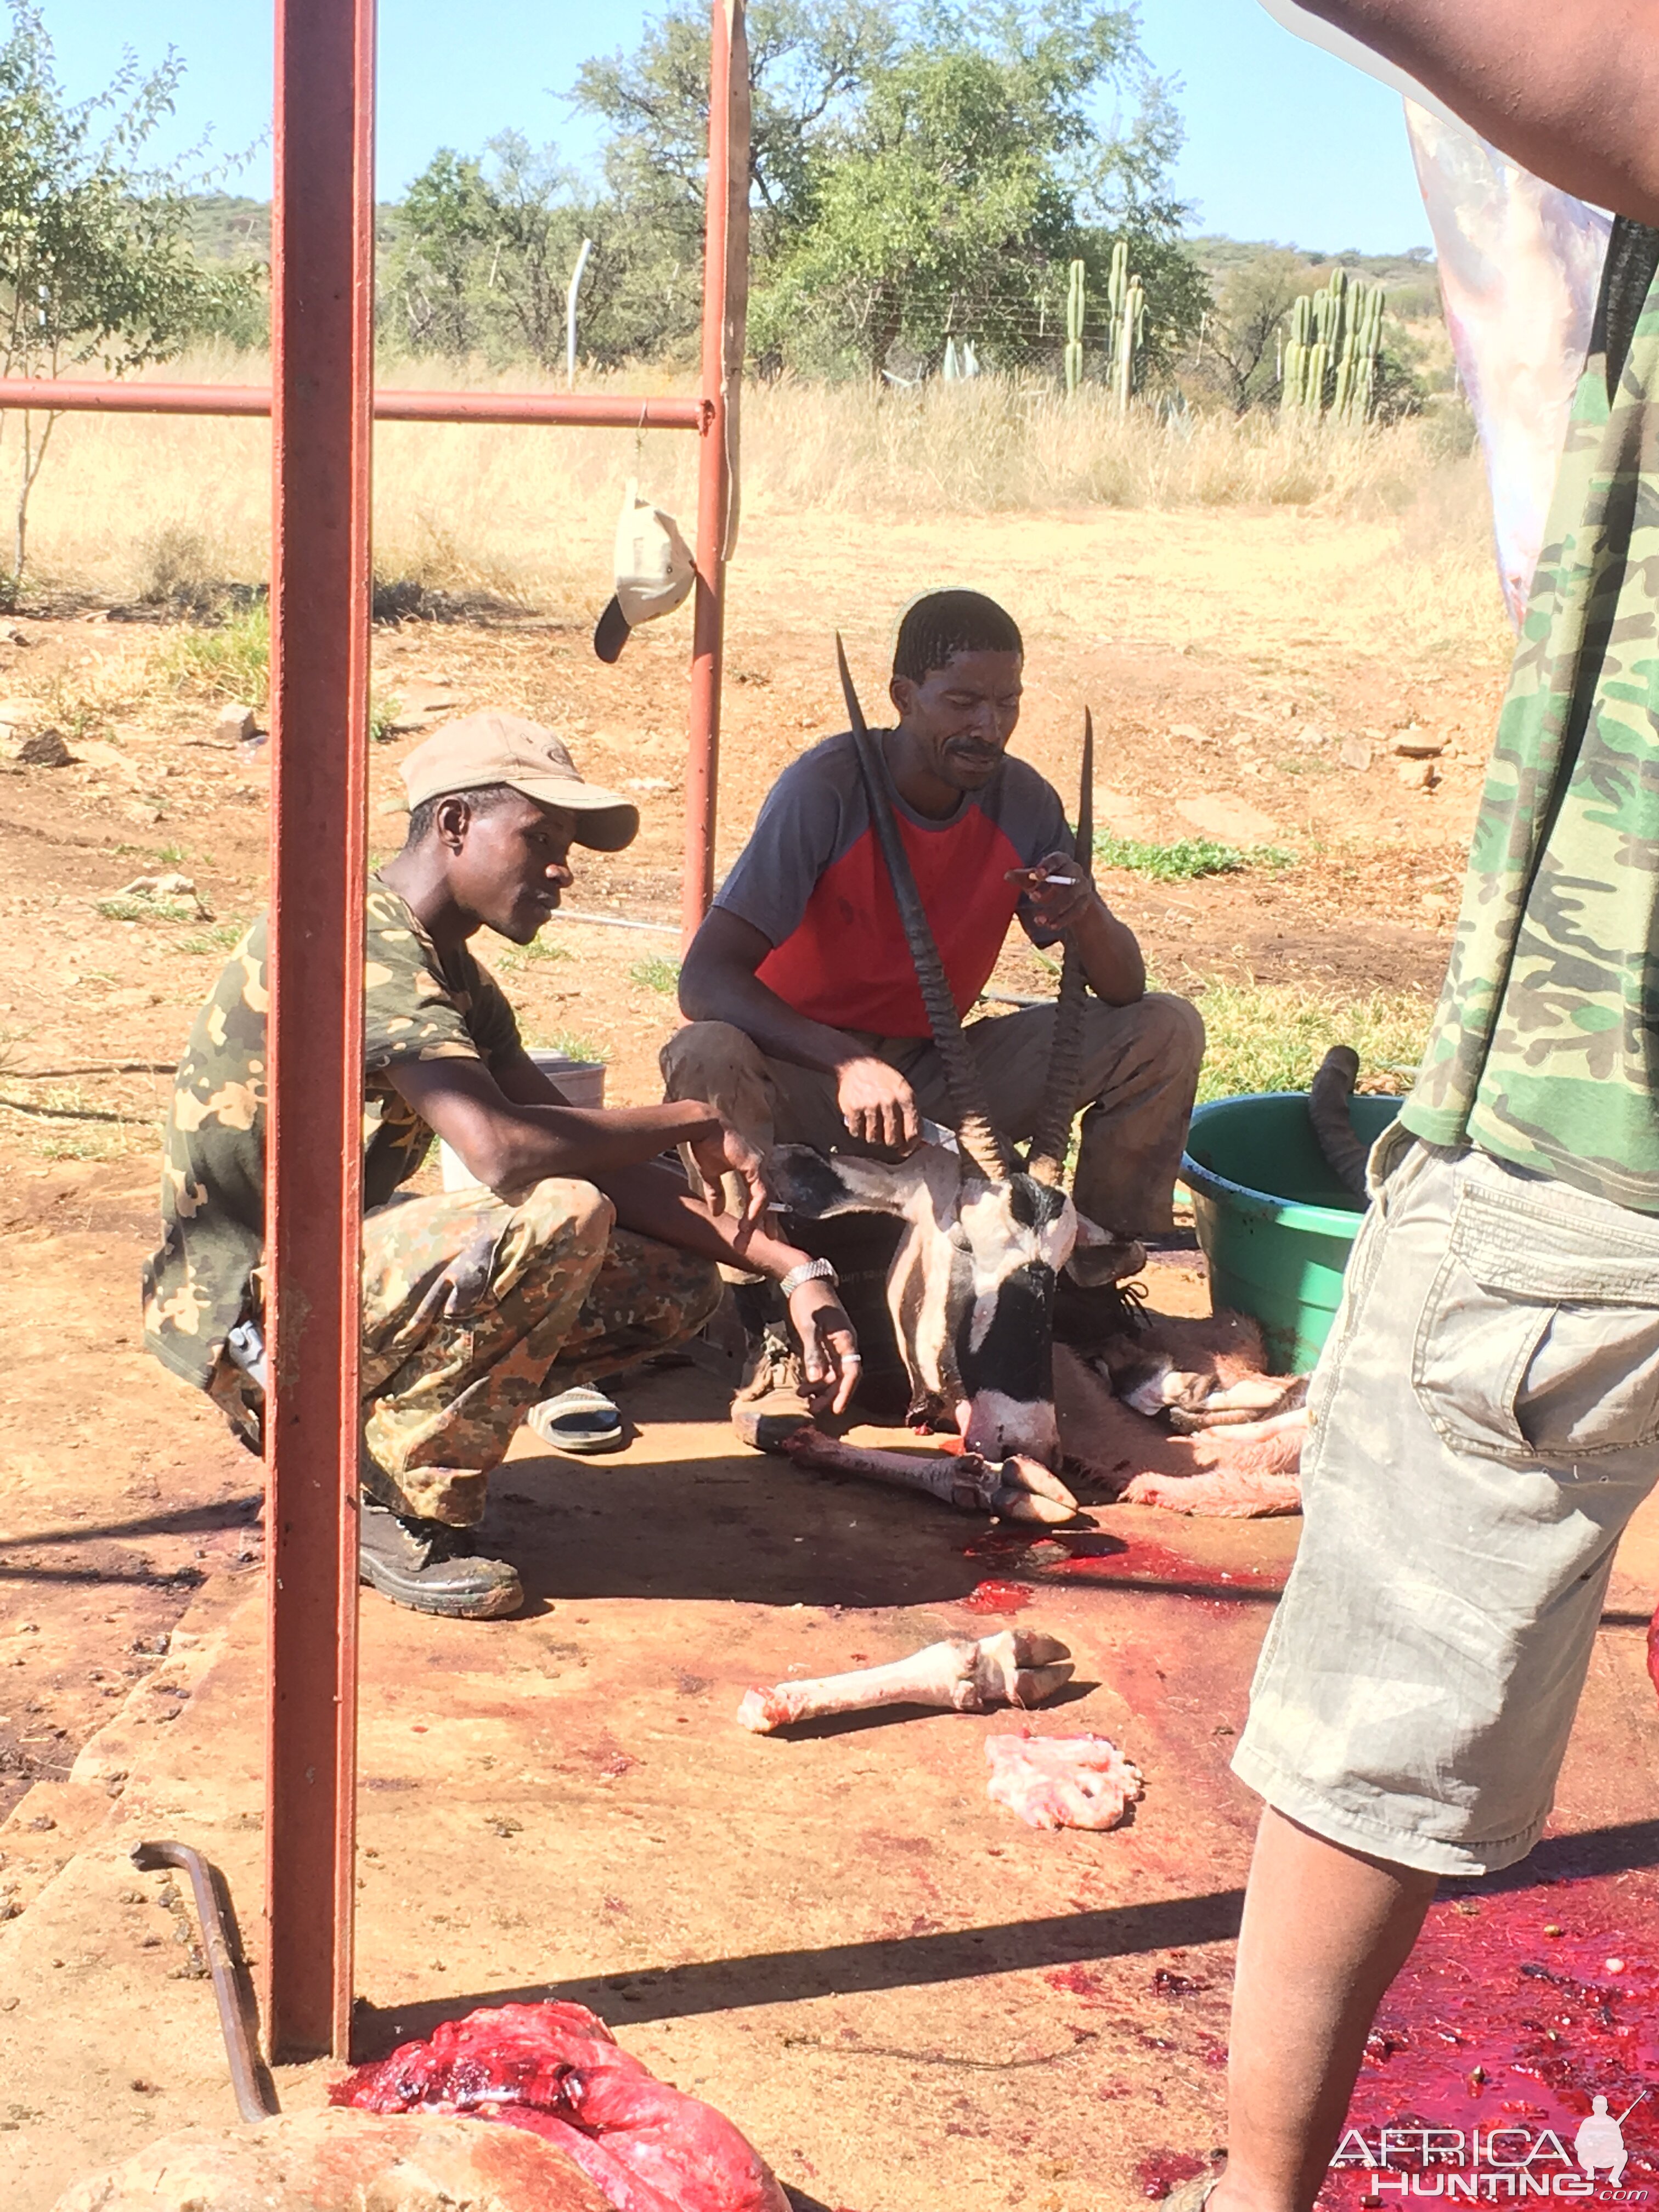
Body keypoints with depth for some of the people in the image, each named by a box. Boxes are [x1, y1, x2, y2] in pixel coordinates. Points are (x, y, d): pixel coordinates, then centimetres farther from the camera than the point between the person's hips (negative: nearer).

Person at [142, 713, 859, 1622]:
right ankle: (387, 1505, -13)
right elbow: (505, 1151, -34)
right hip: (248, 1313, -10)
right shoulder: (363, 940, -20)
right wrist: (691, 1121, -18)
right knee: (558, 1219, -31)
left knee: (675, 1285, 5)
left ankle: (362, 1426, 7)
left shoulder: (453, 975, 11)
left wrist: (788, 1268, 0)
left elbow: (593, 1158, 9)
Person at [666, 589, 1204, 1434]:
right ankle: (778, 1327, -22)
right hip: (808, 1079, -4)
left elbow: (1124, 990, -5)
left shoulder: (1021, 802, -7)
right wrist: (848, 1064, -43)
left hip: (936, 1079, 4)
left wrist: (1087, 918, -29)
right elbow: (706, 980, -29)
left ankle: (1093, 1283, 2)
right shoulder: (826, 790, -21)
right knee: (707, 1060, -37)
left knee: (1165, 1031, -10)